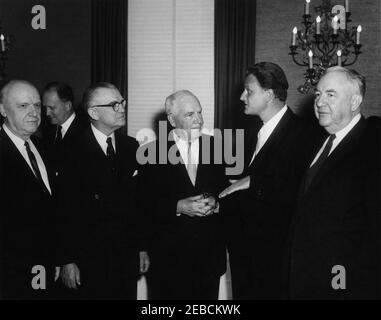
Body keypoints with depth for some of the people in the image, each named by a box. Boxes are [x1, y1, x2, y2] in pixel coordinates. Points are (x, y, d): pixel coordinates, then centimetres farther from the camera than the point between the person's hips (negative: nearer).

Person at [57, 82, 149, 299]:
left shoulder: (131, 147, 5)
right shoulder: (73, 152, -10)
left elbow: (140, 201, 8)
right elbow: (65, 210, -10)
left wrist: (142, 248, 9)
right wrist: (68, 261, -11)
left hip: (128, 256, 4)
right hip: (90, 258, -4)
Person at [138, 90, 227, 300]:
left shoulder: (215, 147, 6)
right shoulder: (153, 152, -2)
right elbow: (144, 203, -6)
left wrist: (215, 202, -12)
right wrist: (178, 207, -18)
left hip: (209, 252, 2)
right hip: (168, 254, -2)